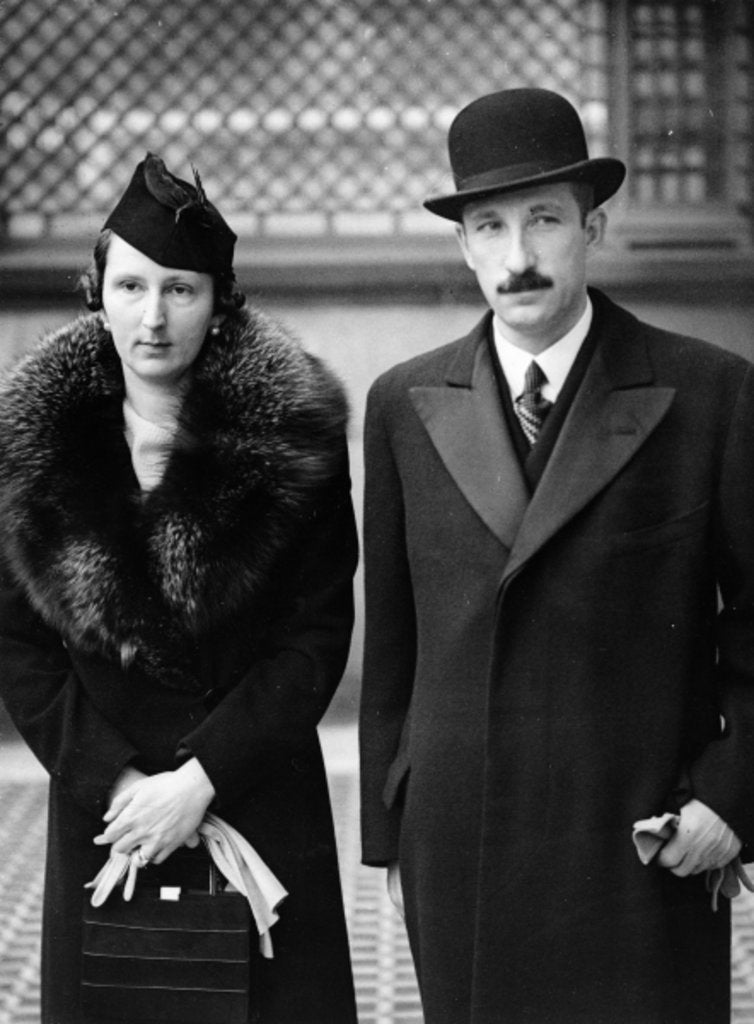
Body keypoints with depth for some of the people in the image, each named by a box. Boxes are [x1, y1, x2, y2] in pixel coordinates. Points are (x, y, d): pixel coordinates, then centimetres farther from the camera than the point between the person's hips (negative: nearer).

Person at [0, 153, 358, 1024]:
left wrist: (203, 777, -14)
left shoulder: (294, 430, -7)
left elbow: (317, 634, -7)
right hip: (102, 809, 2)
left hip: (260, 799, -1)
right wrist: (113, 778, -10)